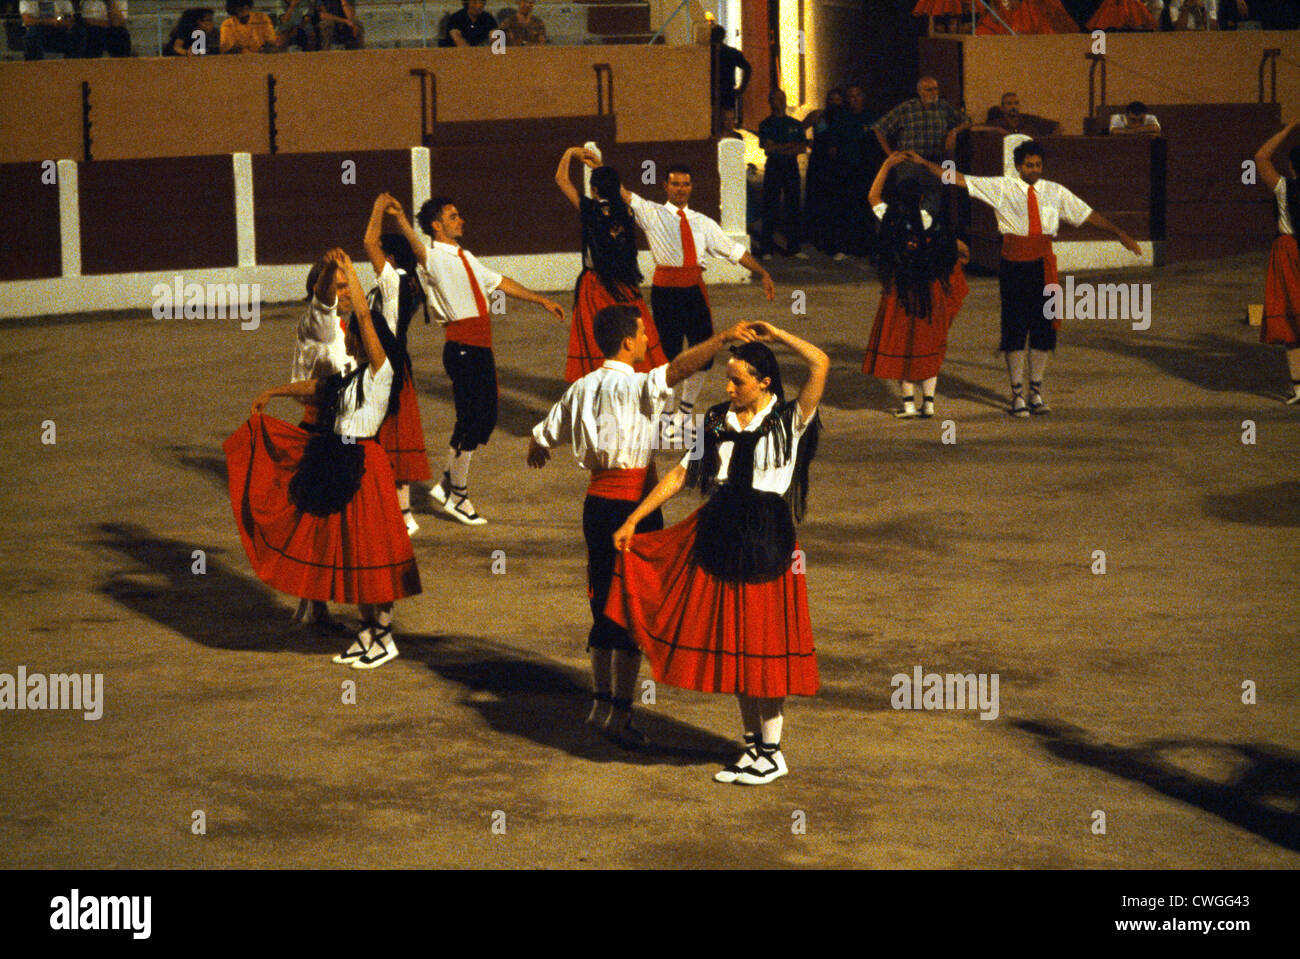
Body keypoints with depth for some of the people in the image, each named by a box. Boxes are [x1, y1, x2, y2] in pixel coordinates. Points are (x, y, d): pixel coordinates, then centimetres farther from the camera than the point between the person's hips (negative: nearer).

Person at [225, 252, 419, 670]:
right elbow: (312, 387, 31)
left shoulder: (379, 372, -11)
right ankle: (368, 630, 21)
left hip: (364, 465, -9)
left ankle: (385, 637, 4)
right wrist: (272, 393, 37)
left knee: (369, 548, -4)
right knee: (346, 550, 12)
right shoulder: (349, 379, 13)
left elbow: (364, 317, -21)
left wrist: (351, 276, -17)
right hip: (336, 463, 9)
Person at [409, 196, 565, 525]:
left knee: (486, 418, 12)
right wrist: (398, 219, -50)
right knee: (470, 420, -6)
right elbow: (417, 249, -31)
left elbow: (500, 282, 28)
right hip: (462, 347, -9)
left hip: (480, 347, 9)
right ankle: (458, 496, 6)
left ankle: (447, 484, 24)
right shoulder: (434, 259, -9)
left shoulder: (465, 258, 19)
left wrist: (541, 300, 31)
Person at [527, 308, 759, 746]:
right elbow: (677, 369, -36)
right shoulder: (634, 386, -15)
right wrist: (722, 339, -44)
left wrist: (537, 451, 46)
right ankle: (620, 713, 1)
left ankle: (600, 701, 26)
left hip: (597, 499, 8)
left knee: (604, 603, 18)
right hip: (633, 503, -8)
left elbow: (544, 433, 23)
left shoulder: (583, 388, 8)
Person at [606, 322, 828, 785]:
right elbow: (681, 474, 11)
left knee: (763, 646, -1)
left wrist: (776, 335, -7)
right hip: (719, 535, 5)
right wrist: (633, 519, 7)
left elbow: (820, 363, -18)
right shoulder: (718, 422, 9)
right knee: (730, 642, 8)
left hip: (767, 539, -5)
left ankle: (772, 752, 10)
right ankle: (752, 744, 20)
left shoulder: (789, 421, -4)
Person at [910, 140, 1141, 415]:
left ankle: (1036, 392, 16)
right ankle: (1017, 394, 7)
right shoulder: (1001, 188, 2)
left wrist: (1120, 234, 10)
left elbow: (1087, 214, 12)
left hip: (1043, 264, 3)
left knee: (1043, 326, 5)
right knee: (1014, 328, -1)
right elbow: (959, 180, 2)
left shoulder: (1055, 192, 9)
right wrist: (924, 163, -3)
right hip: (1014, 262, -3)